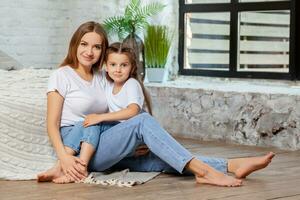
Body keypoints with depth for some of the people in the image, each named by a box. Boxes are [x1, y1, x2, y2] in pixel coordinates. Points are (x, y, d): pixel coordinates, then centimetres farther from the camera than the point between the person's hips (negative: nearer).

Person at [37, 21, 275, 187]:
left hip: (104, 147, 6)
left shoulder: (101, 78, 17)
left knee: (162, 159, -17)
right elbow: (52, 124, -8)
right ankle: (202, 170, -36)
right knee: (143, 121, -26)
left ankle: (231, 165, -30)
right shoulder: (62, 76, -2)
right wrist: (64, 157, -24)